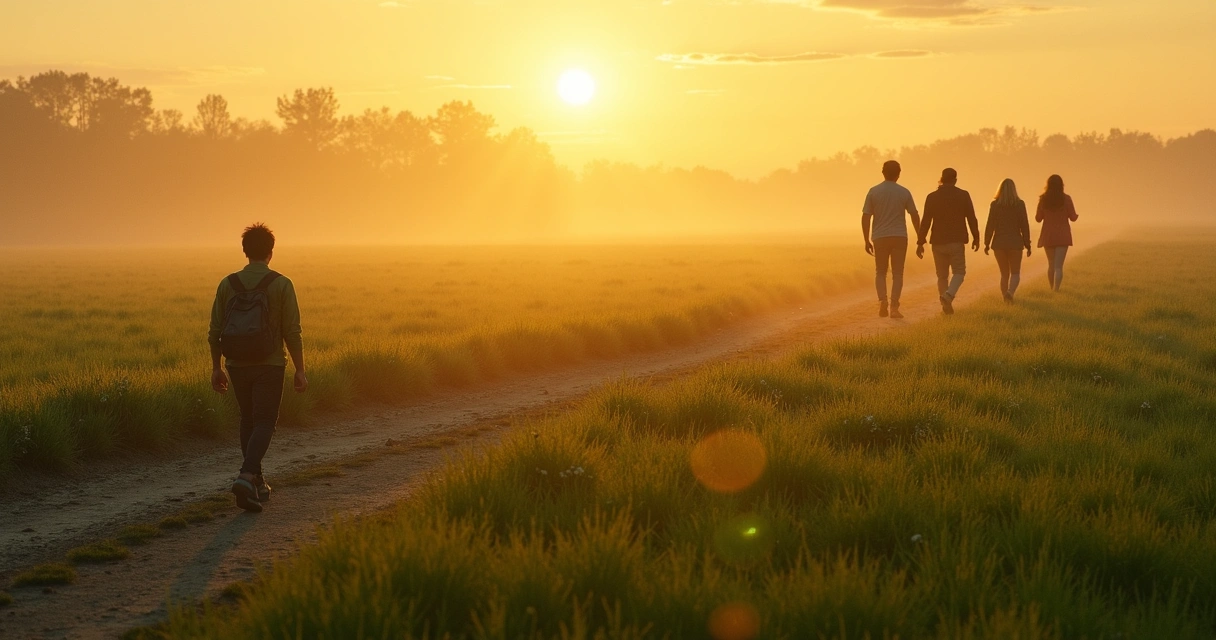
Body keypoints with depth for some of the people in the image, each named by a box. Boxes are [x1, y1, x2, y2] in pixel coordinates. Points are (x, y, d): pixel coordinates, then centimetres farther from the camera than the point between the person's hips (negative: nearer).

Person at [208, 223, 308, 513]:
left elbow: (215, 331, 3)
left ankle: (257, 482, 25)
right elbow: (292, 332, -10)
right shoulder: (281, 285, -9)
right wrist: (300, 370, -3)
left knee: (248, 420, 19)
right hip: (269, 366, -3)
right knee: (264, 423, -2)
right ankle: (246, 476, -24)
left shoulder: (228, 284, 0)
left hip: (237, 366, 4)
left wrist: (216, 368, 13)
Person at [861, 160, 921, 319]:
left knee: (880, 272, 13)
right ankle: (894, 307, -4)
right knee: (897, 273, 6)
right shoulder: (904, 192, -1)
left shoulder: (873, 192, -1)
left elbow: (865, 217, -3)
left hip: (880, 237, 1)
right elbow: (915, 216, 2)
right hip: (899, 237, 0)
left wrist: (867, 241, 3)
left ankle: (882, 301, -8)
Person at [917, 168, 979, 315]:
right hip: (957, 242, -2)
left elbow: (925, 221, -2)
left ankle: (946, 306, 10)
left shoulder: (932, 197, 1)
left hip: (938, 242, 2)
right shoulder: (963, 196, -1)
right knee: (959, 272, 6)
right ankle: (948, 295, -20)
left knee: (942, 275, 11)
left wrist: (920, 242, 1)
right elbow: (971, 218, -1)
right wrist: (976, 238, 10)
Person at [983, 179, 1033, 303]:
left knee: (1004, 273, 15)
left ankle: (1005, 298, 13)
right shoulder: (1019, 204, -5)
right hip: (1015, 242, -1)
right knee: (1015, 273, 7)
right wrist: (1028, 245, 2)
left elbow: (990, 225, -5)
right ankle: (1010, 292, -20)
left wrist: (986, 243, 4)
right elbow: (1024, 226, -5)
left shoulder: (995, 204, -4)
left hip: (999, 243, 1)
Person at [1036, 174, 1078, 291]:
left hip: (1048, 235, 2)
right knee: (1058, 266, -6)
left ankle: (1053, 290, 25)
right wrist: (1075, 215, 19)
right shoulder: (1066, 198, -8)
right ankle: (1056, 290, -20)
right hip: (1062, 235, -2)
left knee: (1051, 264, 18)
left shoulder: (1043, 199, -4)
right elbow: (1073, 217, -5)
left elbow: (1038, 218, 1)